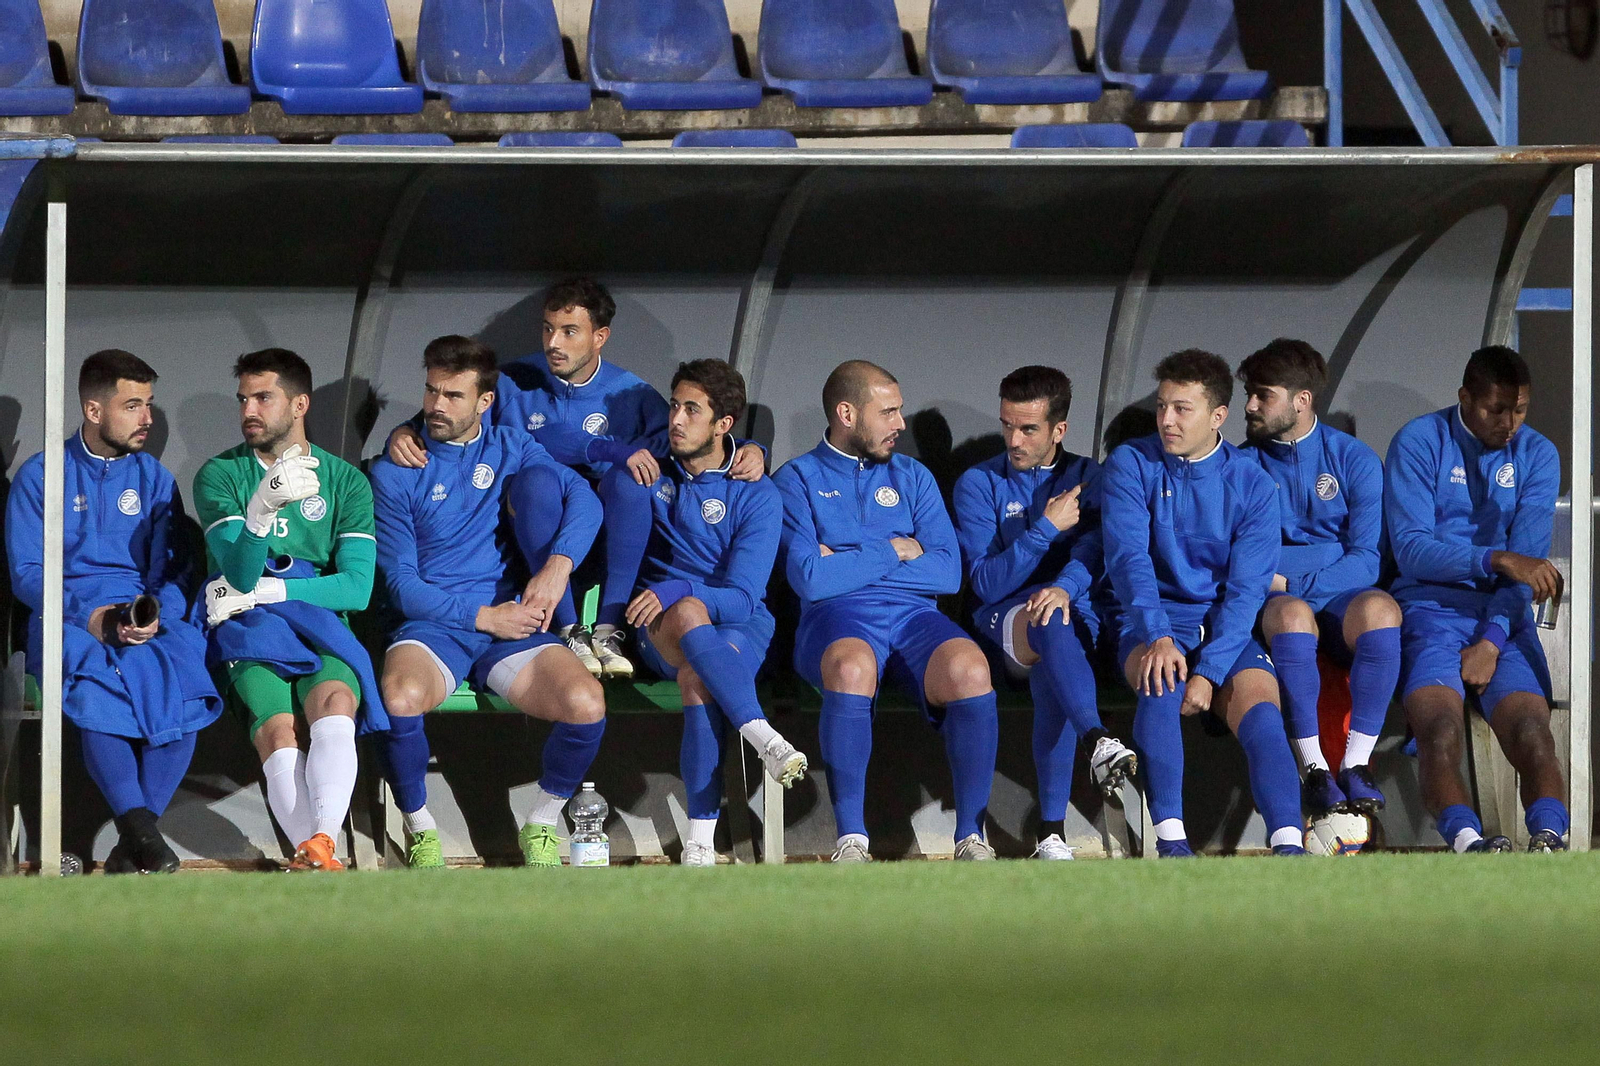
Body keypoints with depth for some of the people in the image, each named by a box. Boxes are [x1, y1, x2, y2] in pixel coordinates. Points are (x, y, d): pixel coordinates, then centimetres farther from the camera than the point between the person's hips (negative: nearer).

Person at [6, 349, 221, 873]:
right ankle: (142, 830, -34)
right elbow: (26, 573, 0)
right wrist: (91, 617, -16)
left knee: (183, 673, -31)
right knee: (95, 681, -36)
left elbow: (172, 574, 11)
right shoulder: (41, 477, 8)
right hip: (67, 622, -2)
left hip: (146, 619, 2)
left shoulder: (153, 478, 17)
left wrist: (155, 614, -13)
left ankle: (132, 846, -26)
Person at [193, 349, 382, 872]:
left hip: (321, 631, 1)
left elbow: (357, 588, 1)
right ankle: (316, 855, -46)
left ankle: (320, 846, -51)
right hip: (249, 635, -1)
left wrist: (262, 590, -6)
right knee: (279, 729, -32)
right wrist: (262, 509, -28)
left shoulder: (345, 481, 11)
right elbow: (240, 574, -8)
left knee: (334, 703, -34)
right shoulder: (220, 476, 7)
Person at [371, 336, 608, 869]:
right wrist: (484, 616, -9)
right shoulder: (395, 474, 8)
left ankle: (542, 824, 0)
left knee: (586, 704, -28)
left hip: (509, 623, 2)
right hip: (431, 626, -2)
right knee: (400, 698, -38)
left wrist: (558, 565, -18)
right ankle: (421, 829, -11)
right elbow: (401, 583, 1)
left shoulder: (511, 449, 16)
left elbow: (583, 498, 1)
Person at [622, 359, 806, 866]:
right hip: (660, 621, 2)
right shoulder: (657, 472, 13)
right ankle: (767, 742, -47)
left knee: (697, 678, -39)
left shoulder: (756, 496, 1)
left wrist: (677, 590, -25)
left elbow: (743, 595, -9)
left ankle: (701, 841, -46)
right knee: (690, 614, -39)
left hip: (739, 623, -2)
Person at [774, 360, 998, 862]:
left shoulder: (912, 477, 22)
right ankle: (850, 837, -31)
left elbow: (947, 571, 7)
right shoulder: (799, 478, 11)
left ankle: (971, 834, -22)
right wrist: (894, 552, 1)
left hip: (914, 613, 3)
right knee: (852, 667, -40)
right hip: (837, 616, -3)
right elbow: (809, 576, -6)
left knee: (968, 669, -32)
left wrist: (853, 561, 0)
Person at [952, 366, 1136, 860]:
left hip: (1078, 615, 1)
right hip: (1005, 619, -1)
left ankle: (1052, 831, -39)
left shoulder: (1088, 479, 13)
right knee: (1052, 624, -38)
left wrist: (1065, 587, -28)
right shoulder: (979, 484, 9)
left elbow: (1097, 552, -6)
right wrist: (1047, 528, -10)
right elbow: (986, 582, -2)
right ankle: (1097, 740, -60)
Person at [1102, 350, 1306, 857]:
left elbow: (1246, 589, -6)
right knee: (1162, 678, -35)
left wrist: (1208, 672, -20)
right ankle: (1169, 838, -40)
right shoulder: (1132, 466, 1)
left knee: (1260, 709, -27)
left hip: (1227, 627, 1)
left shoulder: (1251, 485, 2)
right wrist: (1158, 638, -29)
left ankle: (1287, 843, -43)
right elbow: (1128, 558, -12)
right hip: (1153, 622, -1)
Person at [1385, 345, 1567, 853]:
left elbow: (1528, 560, 4)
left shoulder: (1536, 455, 12)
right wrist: (1498, 560, -21)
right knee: (1440, 729, -30)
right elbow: (1411, 550, -7)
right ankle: (1465, 837, -51)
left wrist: (1493, 640, -10)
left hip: (1504, 616, 3)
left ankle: (1548, 834, -47)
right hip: (1431, 605, -3)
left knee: (1532, 731, -25)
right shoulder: (1419, 443, 2)